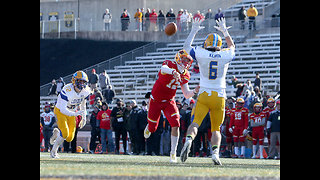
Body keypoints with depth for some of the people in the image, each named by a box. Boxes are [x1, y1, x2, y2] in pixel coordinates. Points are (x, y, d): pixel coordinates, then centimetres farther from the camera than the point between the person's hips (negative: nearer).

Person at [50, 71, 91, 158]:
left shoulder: (86, 91, -13)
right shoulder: (67, 90, -33)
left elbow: (83, 104, 7)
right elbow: (62, 108, -36)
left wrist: (84, 118, 3)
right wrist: (75, 114, -49)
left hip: (71, 112, 6)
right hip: (60, 111, -6)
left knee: (69, 138, -1)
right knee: (65, 133, -21)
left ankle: (57, 132, 31)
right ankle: (53, 151, 2)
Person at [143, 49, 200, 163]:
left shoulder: (185, 76, -1)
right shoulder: (169, 64, -19)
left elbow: (187, 95, 2)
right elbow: (163, 69, -45)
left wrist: (195, 91, -20)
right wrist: (173, 72, -68)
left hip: (169, 101, 3)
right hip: (156, 100, -3)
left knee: (175, 124, -18)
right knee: (152, 128, 9)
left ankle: (173, 153, -10)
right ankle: (148, 128, 50)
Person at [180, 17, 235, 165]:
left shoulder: (201, 54, -2)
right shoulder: (225, 56, 3)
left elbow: (186, 47, 18)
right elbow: (232, 47, 28)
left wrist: (194, 31, 27)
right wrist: (224, 31, 40)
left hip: (204, 96, -1)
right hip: (219, 96, 1)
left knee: (195, 123, -7)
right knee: (216, 129, 9)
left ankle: (188, 140, -36)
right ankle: (215, 152, -13)